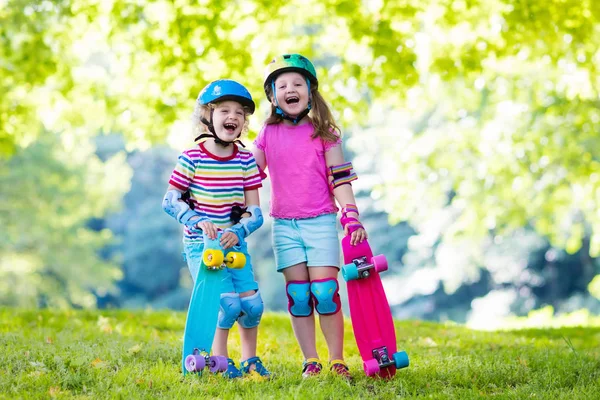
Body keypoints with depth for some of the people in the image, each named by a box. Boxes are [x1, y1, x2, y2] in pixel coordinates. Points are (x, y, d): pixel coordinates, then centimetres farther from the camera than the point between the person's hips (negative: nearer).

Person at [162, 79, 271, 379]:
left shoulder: (246, 160, -1)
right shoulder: (192, 158, -10)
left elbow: (254, 212, -2)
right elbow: (169, 201, -8)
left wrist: (238, 232, -21)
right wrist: (197, 220, -23)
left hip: (235, 242, 4)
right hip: (200, 243, -4)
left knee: (251, 303, -3)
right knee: (228, 302, -16)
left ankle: (249, 359, 21)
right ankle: (220, 360, 6)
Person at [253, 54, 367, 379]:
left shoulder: (324, 134, 3)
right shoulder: (268, 135, 7)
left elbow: (340, 179, 0)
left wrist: (351, 217, -10)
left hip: (321, 222, -2)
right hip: (285, 225, 2)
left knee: (324, 291, -8)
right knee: (298, 294, 0)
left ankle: (337, 362, 3)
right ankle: (310, 362, 8)